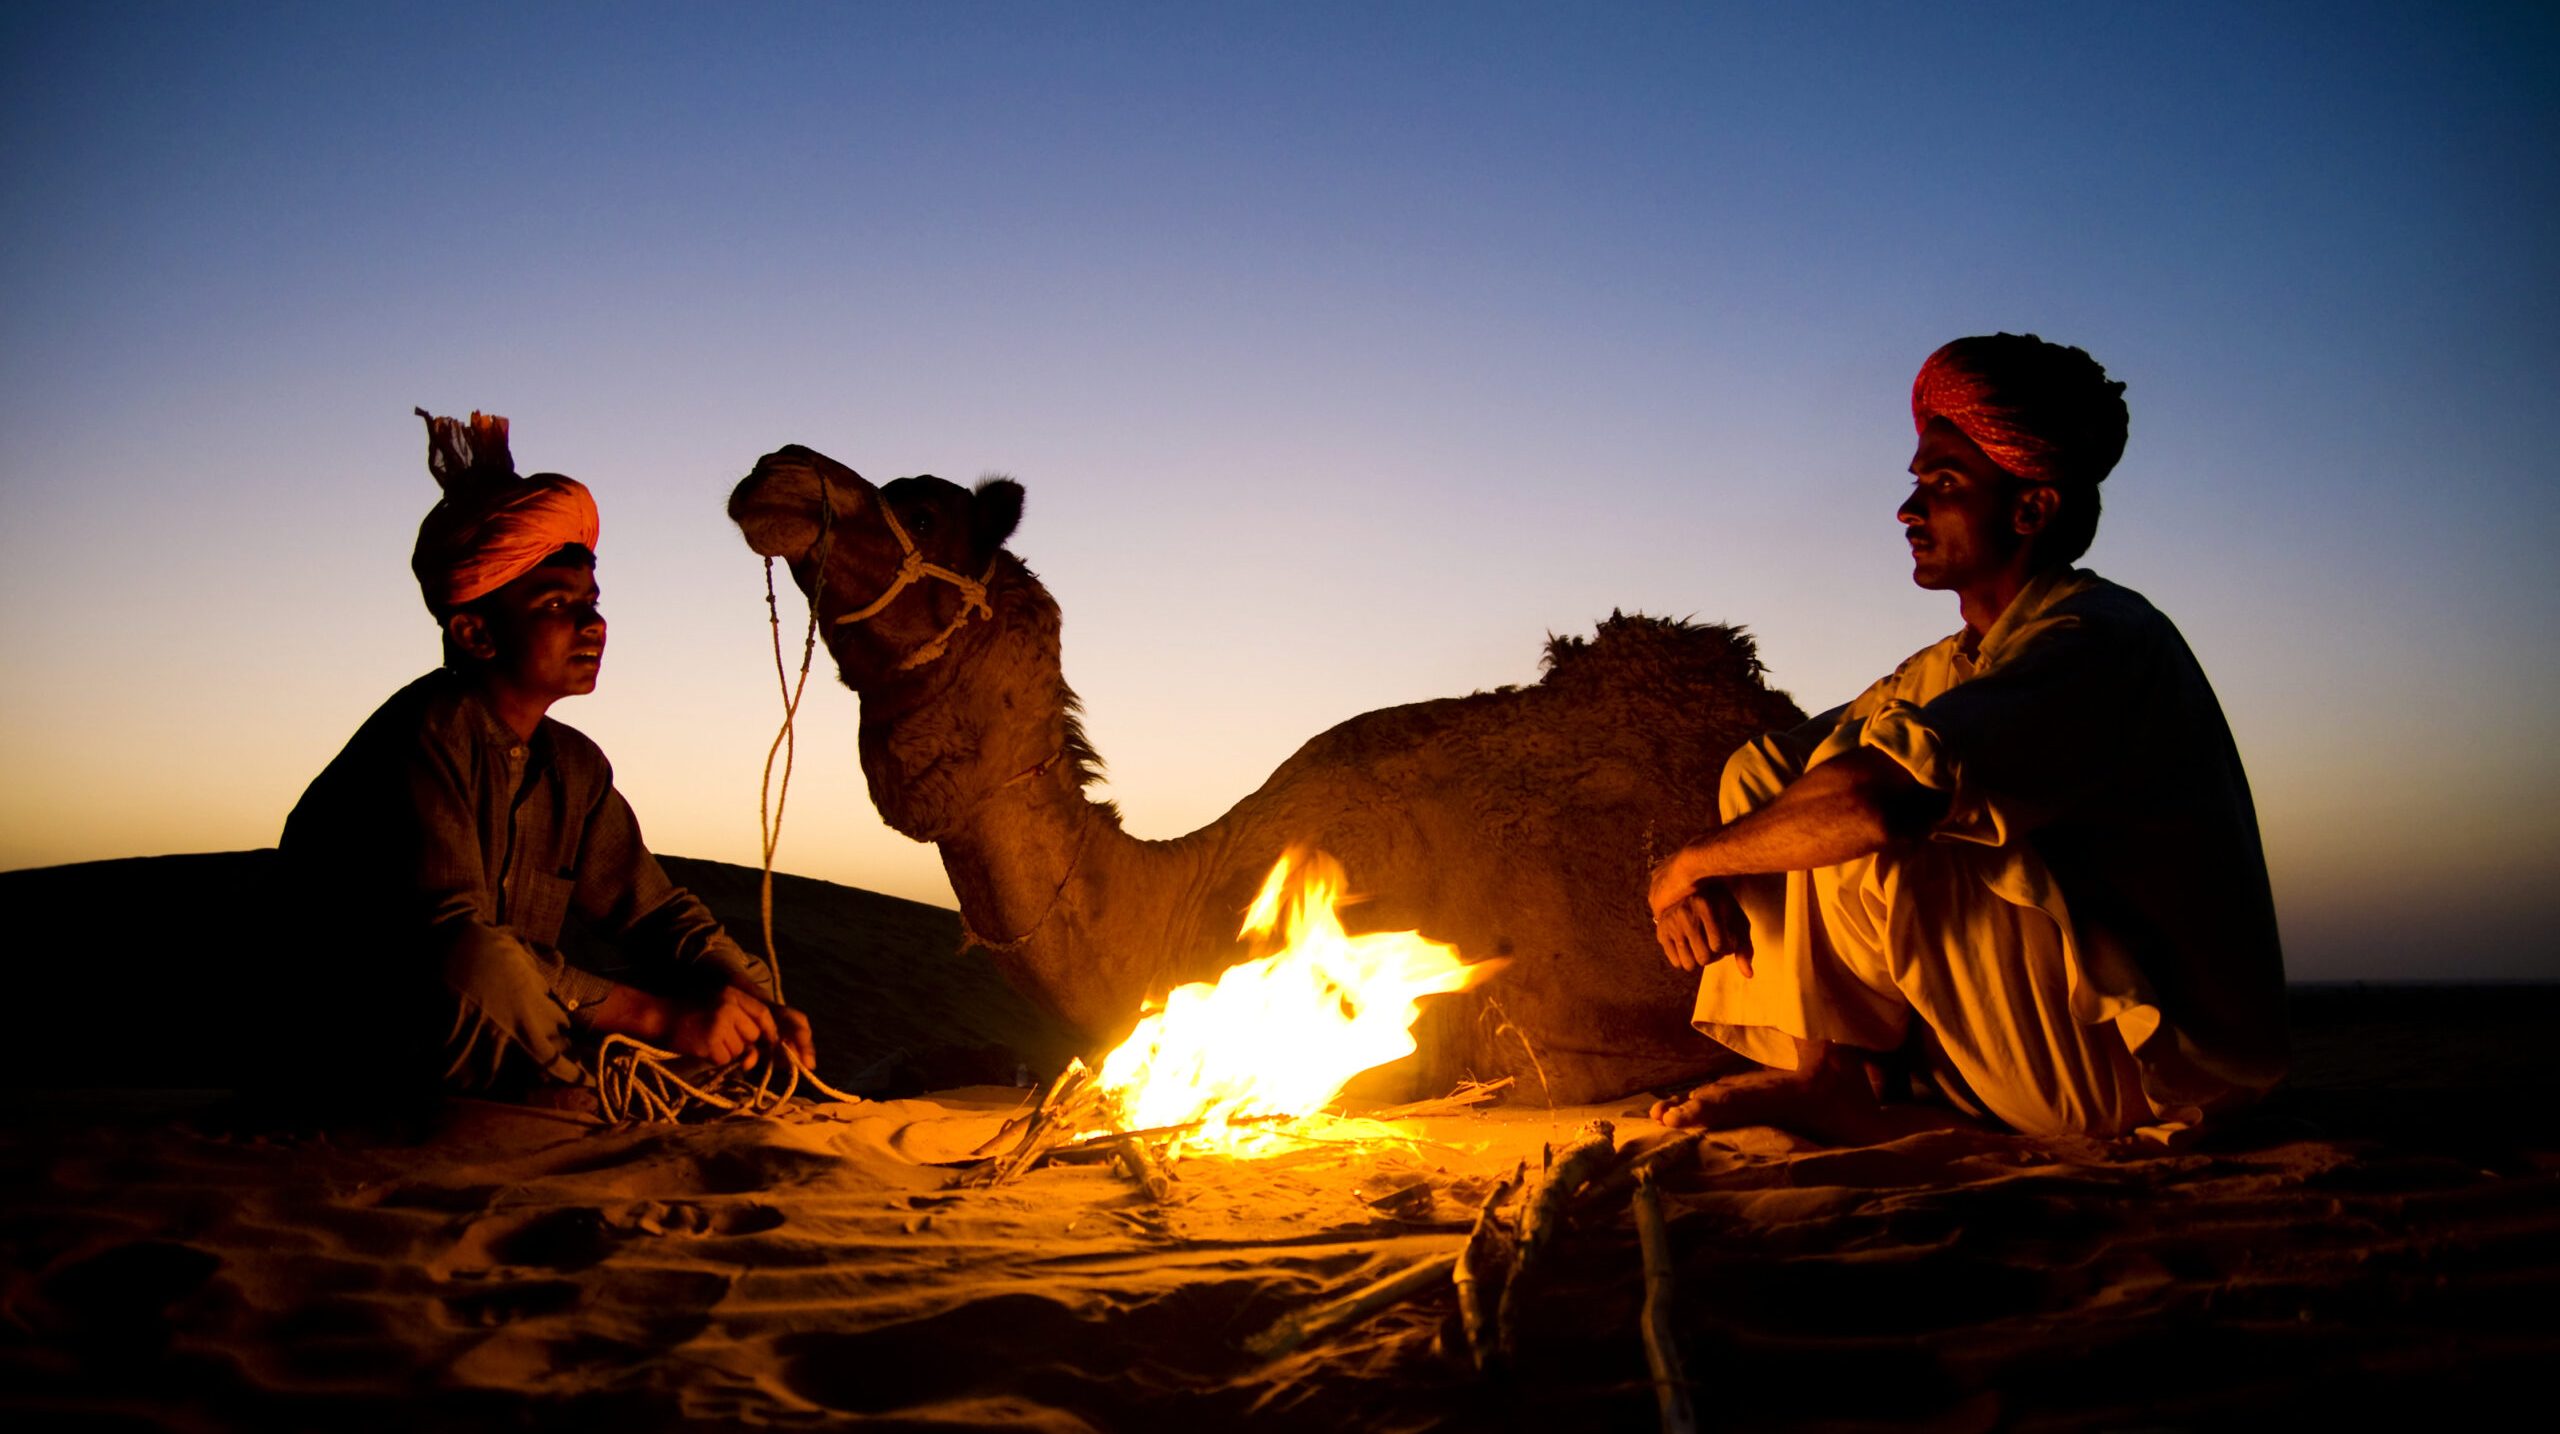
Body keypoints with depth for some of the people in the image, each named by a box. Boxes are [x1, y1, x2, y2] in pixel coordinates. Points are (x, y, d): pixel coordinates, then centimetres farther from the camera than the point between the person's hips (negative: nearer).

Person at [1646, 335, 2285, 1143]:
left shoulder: (2101, 638, -19)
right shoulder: (1948, 670, 11)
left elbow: (1878, 797, -34)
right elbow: (1765, 770, 8)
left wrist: (1691, 862, -19)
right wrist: (1700, 884, -14)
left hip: (2151, 1062, -9)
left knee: (1856, 835, -26)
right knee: (1761, 782, 3)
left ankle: (1832, 1083, -7)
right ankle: (1829, 1083, -6)